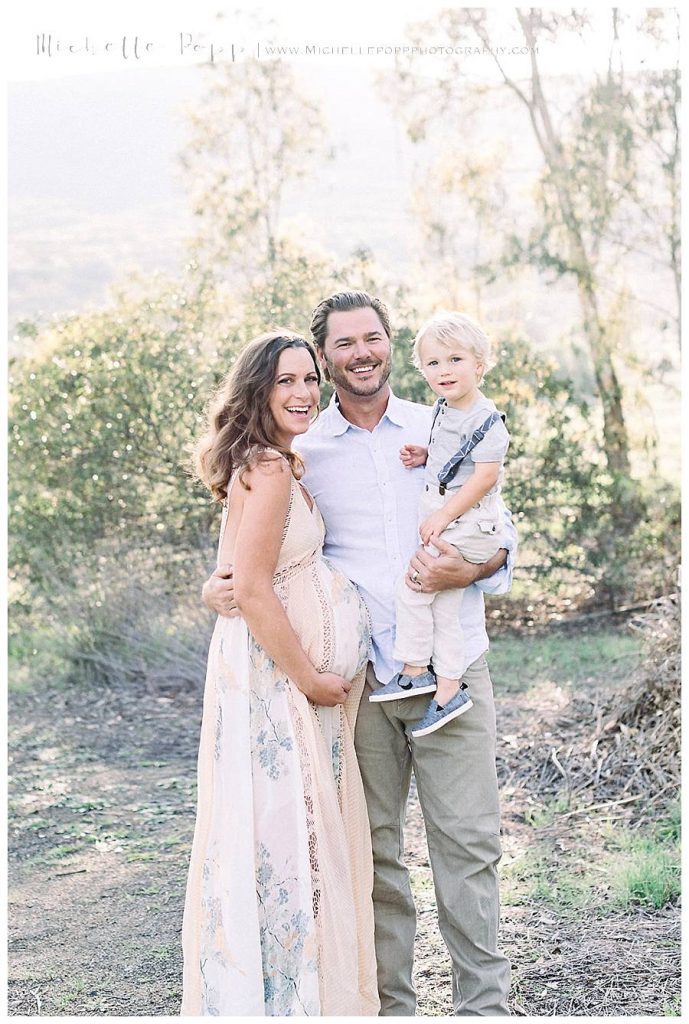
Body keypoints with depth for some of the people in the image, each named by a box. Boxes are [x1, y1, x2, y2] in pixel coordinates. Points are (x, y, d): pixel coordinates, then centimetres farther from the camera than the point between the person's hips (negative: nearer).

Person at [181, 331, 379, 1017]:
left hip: (290, 671, 10)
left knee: (301, 826, 15)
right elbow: (251, 590, -22)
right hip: (272, 675, -10)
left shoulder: (277, 466, 13)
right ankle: (281, 996, 8)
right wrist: (311, 678, -13)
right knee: (283, 828, -3)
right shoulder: (269, 469, -17)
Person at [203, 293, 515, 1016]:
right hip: (356, 676, 0)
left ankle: (484, 1004, 13)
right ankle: (388, 1003, 17)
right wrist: (218, 585, -8)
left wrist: (468, 570, -11)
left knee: (468, 840, 1)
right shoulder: (301, 449, 6)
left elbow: (502, 534, 10)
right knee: (373, 848, 5)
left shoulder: (443, 430, 9)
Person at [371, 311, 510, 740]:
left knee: (411, 590, -9)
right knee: (443, 609, 9)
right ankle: (447, 689, 14)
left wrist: (443, 516, -19)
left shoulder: (486, 420, -15)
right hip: (441, 520, 9)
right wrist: (424, 456, 8)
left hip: (466, 524, -9)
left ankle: (415, 672, 3)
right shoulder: (443, 411, 12)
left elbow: (485, 476, -20)